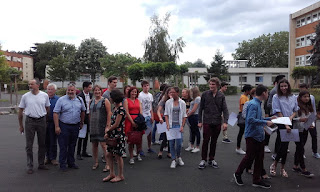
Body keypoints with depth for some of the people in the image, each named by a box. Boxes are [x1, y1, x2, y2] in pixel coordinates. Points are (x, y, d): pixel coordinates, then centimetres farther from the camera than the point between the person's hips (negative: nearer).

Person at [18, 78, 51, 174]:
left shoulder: (45, 95, 1)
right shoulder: (25, 96, 0)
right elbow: (20, 111, 6)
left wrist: (44, 119, 10)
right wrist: (21, 125, 7)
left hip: (41, 121, 1)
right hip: (30, 121, -1)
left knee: (42, 144, 9)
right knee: (29, 145, 2)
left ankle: (41, 164, 23)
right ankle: (30, 166, 13)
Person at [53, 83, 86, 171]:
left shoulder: (80, 100, 7)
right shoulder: (61, 100, -5)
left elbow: (82, 111, 17)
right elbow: (55, 113, -8)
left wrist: (81, 123, 17)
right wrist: (57, 126, -13)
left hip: (75, 126, 4)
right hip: (64, 126, -3)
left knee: (72, 145, 14)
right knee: (63, 146, 2)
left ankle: (71, 163, 26)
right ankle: (62, 164, 14)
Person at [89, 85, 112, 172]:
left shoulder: (105, 101, -3)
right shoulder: (91, 102, 13)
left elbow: (109, 114, -7)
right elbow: (90, 114, 19)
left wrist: (108, 126, -13)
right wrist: (90, 125, 12)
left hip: (102, 126, -5)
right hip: (93, 127, 6)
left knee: (103, 145, -8)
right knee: (94, 145, 11)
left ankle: (107, 164, 0)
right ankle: (96, 162, 25)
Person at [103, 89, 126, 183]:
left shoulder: (121, 109, -17)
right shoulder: (115, 108, 11)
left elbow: (116, 124, -18)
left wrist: (108, 131, -4)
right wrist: (108, 133, 7)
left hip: (118, 135, -9)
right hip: (113, 135, 9)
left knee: (118, 155, 3)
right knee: (109, 154, 12)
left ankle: (120, 176, 19)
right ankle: (112, 174, 26)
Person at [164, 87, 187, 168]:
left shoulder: (182, 103, 3)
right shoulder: (168, 102, 4)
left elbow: (184, 116, 4)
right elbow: (166, 114, 5)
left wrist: (182, 126, -5)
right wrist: (167, 125, -5)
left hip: (179, 125, -1)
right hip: (171, 125, 1)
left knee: (179, 143, -4)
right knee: (171, 143, 1)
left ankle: (179, 157, 23)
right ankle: (173, 160, 14)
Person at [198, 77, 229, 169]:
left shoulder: (221, 96, 2)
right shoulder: (205, 94, -2)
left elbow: (225, 109, 0)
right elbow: (201, 109, 3)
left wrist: (225, 122, -11)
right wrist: (200, 121, 1)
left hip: (217, 122, 2)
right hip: (207, 122, -2)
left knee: (214, 141, 11)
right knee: (206, 141, -1)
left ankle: (211, 159, 25)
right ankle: (203, 159, 13)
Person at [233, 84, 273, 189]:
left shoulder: (258, 104, 13)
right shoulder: (253, 104, -18)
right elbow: (251, 119, -27)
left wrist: (269, 119, 17)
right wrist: (265, 122, -22)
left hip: (259, 135, 9)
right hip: (252, 135, -9)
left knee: (259, 158, 11)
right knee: (250, 157, 1)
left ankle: (257, 180, 22)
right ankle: (238, 174, 21)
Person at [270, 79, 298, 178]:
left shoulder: (293, 97, 7)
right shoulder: (276, 97, -7)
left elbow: (295, 110, 11)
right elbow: (278, 112, -9)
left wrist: (290, 118, -9)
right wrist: (285, 125, -14)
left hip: (290, 124, 4)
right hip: (280, 124, -4)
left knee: (285, 146, 8)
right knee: (283, 145, -9)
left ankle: (282, 168, 19)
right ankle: (274, 165, 11)